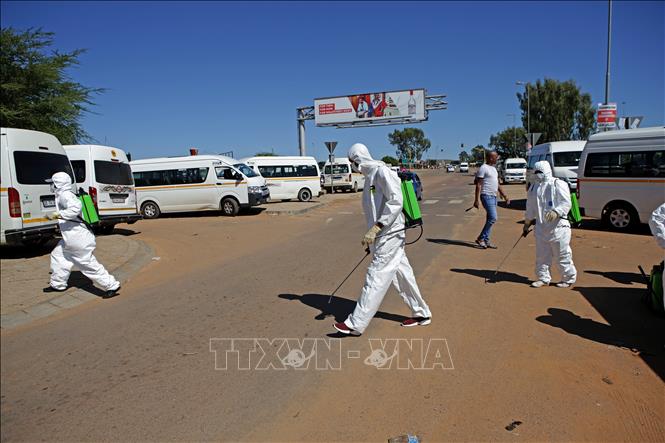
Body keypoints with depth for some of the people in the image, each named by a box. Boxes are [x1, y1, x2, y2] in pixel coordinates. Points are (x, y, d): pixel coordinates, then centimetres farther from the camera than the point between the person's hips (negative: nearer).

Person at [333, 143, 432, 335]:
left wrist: (375, 228, -27)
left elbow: (396, 202, -23)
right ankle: (421, 313, 29)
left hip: (390, 235, -9)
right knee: (401, 274, 16)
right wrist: (374, 233, 22)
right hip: (383, 236, 10)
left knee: (375, 278, -5)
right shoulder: (370, 175, 14)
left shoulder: (382, 171, -15)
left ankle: (356, 324, 1)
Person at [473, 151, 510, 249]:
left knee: (490, 219, 9)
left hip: (494, 196, 9)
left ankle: (486, 241, 14)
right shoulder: (483, 168, -10)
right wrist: (477, 200, -19)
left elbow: (497, 184, 24)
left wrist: (505, 196, 21)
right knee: (493, 218, -14)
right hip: (487, 196, -9)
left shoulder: (494, 168, 17)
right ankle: (480, 239, -6)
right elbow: (478, 185, -14)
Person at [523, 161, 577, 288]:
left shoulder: (559, 184, -7)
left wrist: (556, 212, -32)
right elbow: (530, 208, 22)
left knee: (562, 254, 2)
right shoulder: (534, 188, 13)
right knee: (541, 255, 11)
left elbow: (566, 203, -14)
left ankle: (568, 279, 17)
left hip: (558, 226, -6)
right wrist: (527, 224, 25)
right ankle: (543, 278, 23)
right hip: (541, 227, 6)